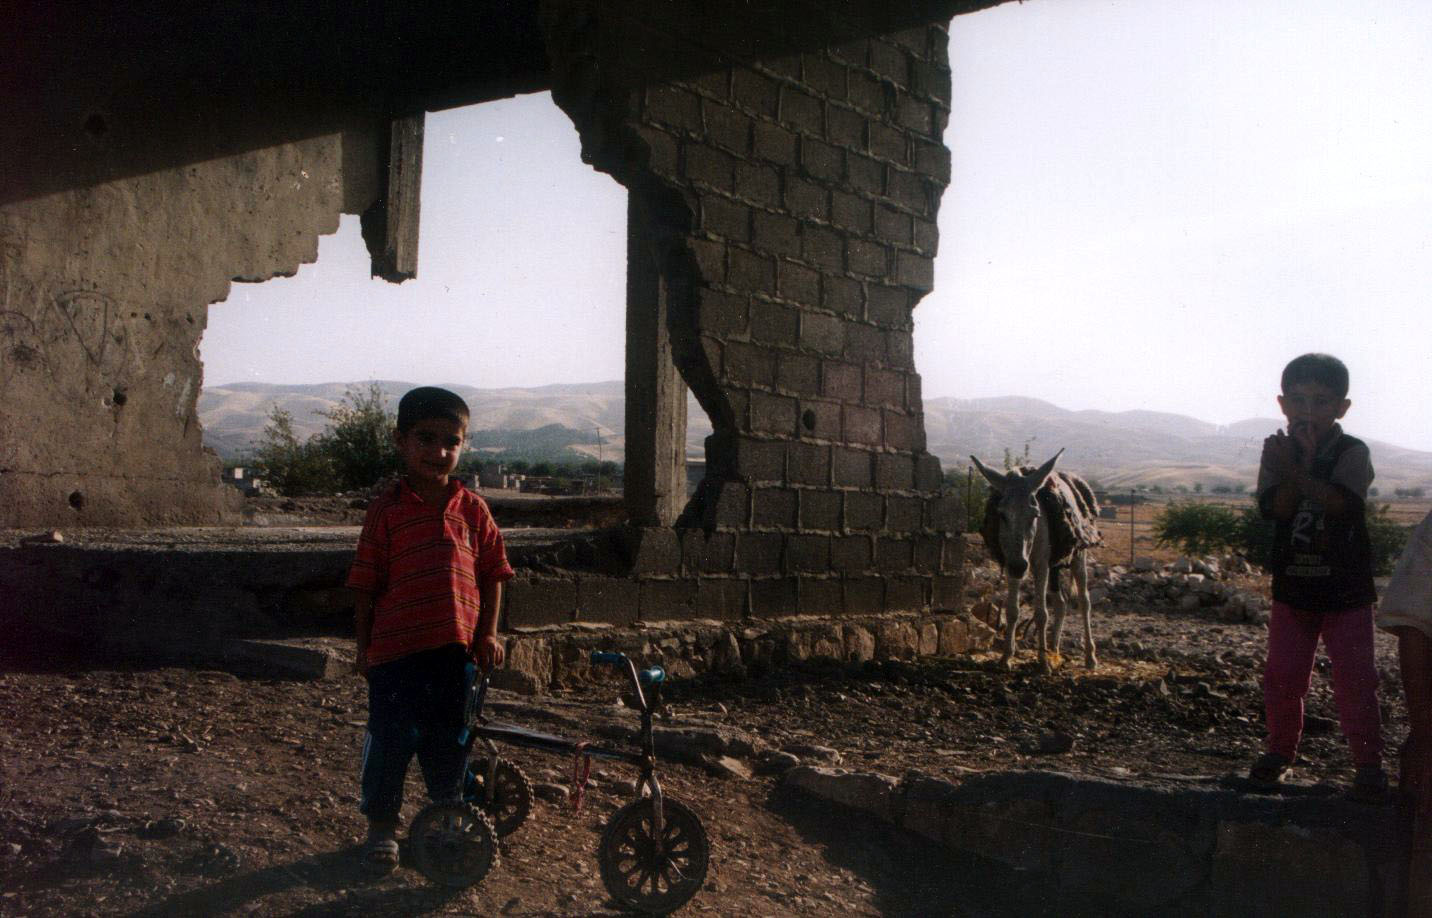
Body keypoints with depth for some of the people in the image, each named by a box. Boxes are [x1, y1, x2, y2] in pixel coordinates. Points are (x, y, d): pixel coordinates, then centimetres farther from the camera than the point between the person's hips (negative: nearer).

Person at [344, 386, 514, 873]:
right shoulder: (387, 509, -3)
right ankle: (382, 825, 25)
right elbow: (366, 585, 0)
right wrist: (363, 646, 1)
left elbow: (492, 573, 9)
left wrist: (488, 632, 3)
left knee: (449, 740, 14)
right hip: (396, 650, -2)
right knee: (391, 739, 4)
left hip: (456, 649, 3)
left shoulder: (472, 509, 4)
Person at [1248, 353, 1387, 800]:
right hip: (1292, 587, 3)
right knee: (1282, 675, 7)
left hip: (1347, 589, -2)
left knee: (1354, 677, -1)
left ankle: (1369, 762, 10)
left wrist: (1296, 471, -33)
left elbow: (1341, 503, -25)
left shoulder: (1352, 453, -8)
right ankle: (1280, 750, 23)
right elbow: (1275, 508, -15)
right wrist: (1302, 465, -28)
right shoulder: (1277, 452, 0)